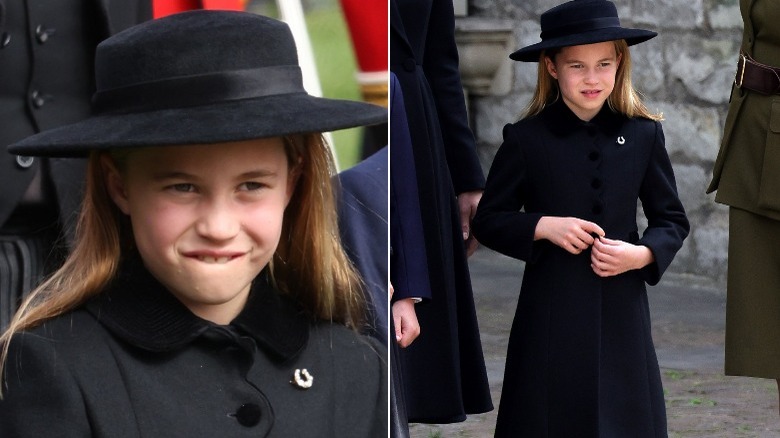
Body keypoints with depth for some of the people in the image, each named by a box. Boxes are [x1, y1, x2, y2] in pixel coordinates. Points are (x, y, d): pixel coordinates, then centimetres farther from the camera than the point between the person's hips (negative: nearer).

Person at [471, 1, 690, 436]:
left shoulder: (644, 135, 4)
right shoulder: (526, 139, -1)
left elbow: (673, 220, 10)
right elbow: (488, 221, 3)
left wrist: (642, 254, -9)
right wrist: (543, 226, -14)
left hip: (623, 306, 2)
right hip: (551, 310, -1)